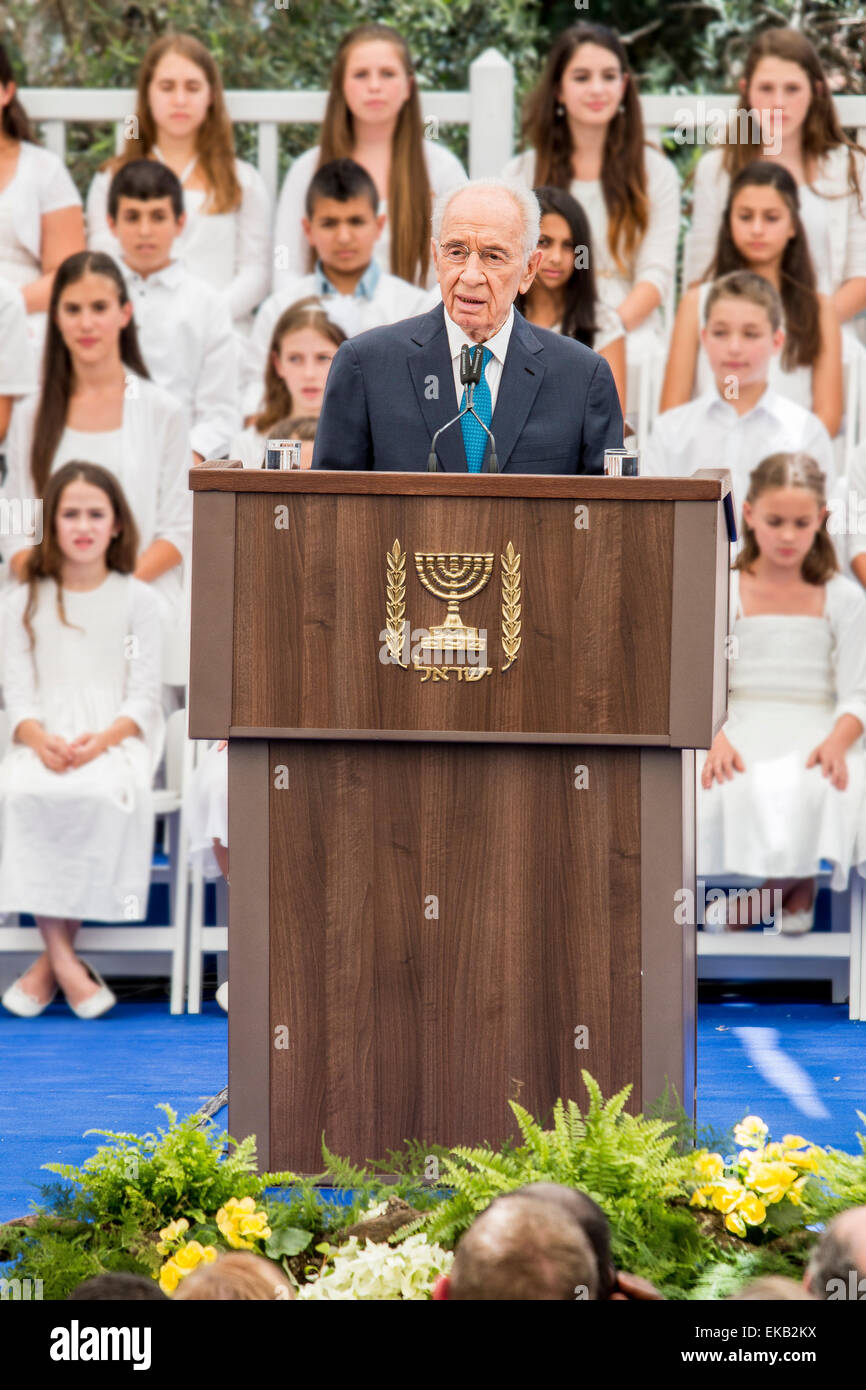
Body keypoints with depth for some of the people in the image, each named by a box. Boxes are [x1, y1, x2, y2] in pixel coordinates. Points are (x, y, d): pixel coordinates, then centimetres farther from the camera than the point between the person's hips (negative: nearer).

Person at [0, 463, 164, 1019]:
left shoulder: (136, 599, 9)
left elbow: (144, 693, 2)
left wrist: (103, 739, -17)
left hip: (117, 738, -2)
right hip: (46, 739, 2)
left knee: (103, 792, -37)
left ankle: (52, 959, -25)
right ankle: (63, 958, -30)